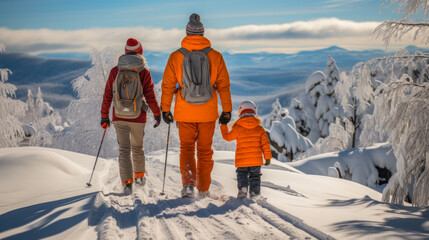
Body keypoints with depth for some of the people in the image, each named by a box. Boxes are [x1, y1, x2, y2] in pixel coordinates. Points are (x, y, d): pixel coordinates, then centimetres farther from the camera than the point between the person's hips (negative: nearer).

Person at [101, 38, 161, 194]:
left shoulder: (115, 71, -2)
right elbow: (150, 97, -8)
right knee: (137, 147, 19)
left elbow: (107, 96, 1)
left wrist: (104, 116, 10)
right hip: (138, 118, 0)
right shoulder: (144, 72, -8)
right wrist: (157, 114, 6)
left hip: (119, 118, 1)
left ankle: (127, 183, -12)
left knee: (124, 149, 1)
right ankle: (139, 176, 37)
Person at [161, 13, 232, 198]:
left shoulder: (175, 56, -4)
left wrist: (165, 110, 10)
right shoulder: (215, 56, -4)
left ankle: (188, 183, -8)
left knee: (186, 148, 12)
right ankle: (203, 190, 20)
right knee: (205, 151, 14)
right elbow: (224, 86, 0)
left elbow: (167, 86, 0)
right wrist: (227, 110, 8)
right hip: (208, 113, 1)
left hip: (185, 112, -1)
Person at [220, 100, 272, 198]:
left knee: (242, 174, 9)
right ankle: (255, 193, 6)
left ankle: (242, 190, -12)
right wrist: (267, 157, 9)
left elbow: (227, 137, 8)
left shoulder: (237, 128, -5)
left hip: (242, 160, -2)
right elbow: (265, 143, 2)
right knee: (255, 176, 13)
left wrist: (223, 126, 21)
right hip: (256, 160, 2)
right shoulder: (259, 128, 1)